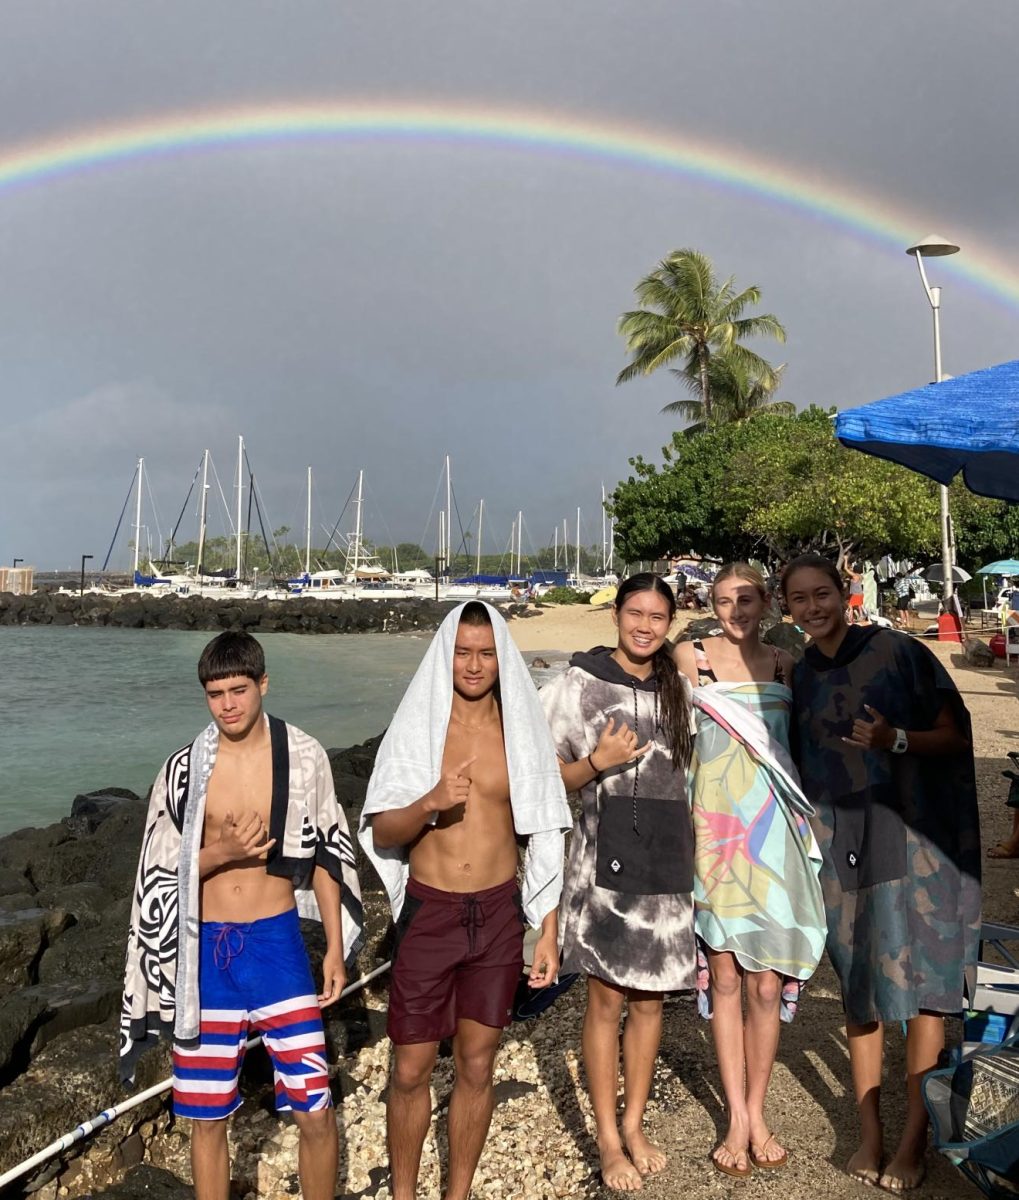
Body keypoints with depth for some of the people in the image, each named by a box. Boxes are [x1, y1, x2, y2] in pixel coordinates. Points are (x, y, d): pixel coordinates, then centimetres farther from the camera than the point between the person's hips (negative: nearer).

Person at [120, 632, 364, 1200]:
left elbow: (325, 856, 3)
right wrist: (222, 852, -17)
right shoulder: (185, 768, -4)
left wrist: (336, 948, 1)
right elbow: (160, 871, 1)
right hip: (205, 951, 1)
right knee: (208, 1118, 12)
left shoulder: (304, 756, -4)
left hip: (277, 942, -1)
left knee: (315, 1111, 1)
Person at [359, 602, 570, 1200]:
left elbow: (544, 837, 4)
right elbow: (380, 834, -5)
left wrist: (550, 931, 2)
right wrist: (430, 802, -24)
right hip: (429, 912, -1)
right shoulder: (416, 726, -4)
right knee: (411, 1070, 8)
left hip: (500, 914, 1)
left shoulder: (522, 730, 0)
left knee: (477, 1068, 12)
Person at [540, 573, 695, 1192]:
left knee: (649, 1002, 12)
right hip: (604, 861, -4)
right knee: (606, 1001, 4)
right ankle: (607, 1138, 21)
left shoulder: (680, 688, 7)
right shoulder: (581, 683, -5)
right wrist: (598, 762, -20)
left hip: (667, 863, 4)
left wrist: (698, 859, 13)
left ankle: (635, 1125, 31)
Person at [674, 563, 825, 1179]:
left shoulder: (787, 666, 9)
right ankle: (738, 1116, 19)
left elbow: (801, 743, 15)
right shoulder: (693, 656, 0)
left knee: (767, 983, 3)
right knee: (724, 977, 4)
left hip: (775, 831, 2)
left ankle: (756, 1111, 21)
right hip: (714, 828, -2)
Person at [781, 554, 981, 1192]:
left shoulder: (898, 652, -7)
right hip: (838, 841, 4)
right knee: (859, 981, 8)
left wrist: (895, 739, -23)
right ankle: (869, 1130, 18)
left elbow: (955, 734, -6)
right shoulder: (800, 676, 7)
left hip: (909, 833, -4)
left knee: (918, 978, 0)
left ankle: (915, 1137, 13)